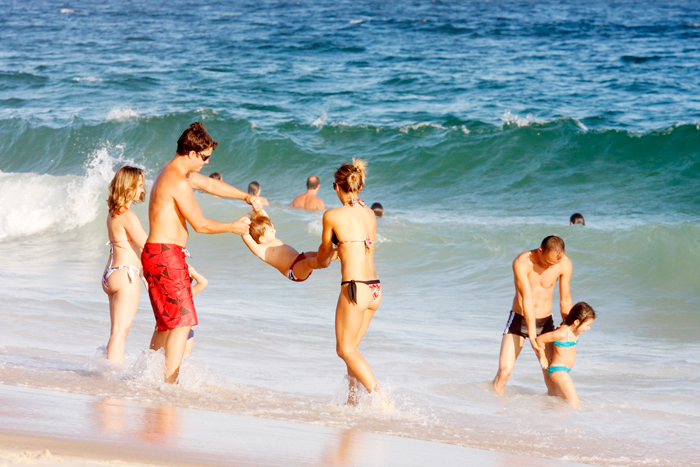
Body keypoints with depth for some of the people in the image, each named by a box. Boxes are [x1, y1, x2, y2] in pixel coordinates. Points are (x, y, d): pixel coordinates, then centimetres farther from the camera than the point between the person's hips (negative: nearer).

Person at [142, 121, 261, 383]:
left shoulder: (175, 173, 15)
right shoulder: (179, 183, -17)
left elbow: (211, 185, 29)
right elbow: (200, 225, -13)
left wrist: (246, 197, 25)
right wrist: (233, 227, 1)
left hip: (157, 254, 11)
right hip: (166, 256, -11)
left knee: (166, 322, 18)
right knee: (182, 321, -11)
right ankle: (170, 381, -15)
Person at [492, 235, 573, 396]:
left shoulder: (565, 264, -12)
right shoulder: (522, 262, -22)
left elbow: (565, 301, -2)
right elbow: (527, 299, -26)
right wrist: (532, 335, -30)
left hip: (545, 322, 3)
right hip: (520, 318, -2)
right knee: (504, 371, -12)